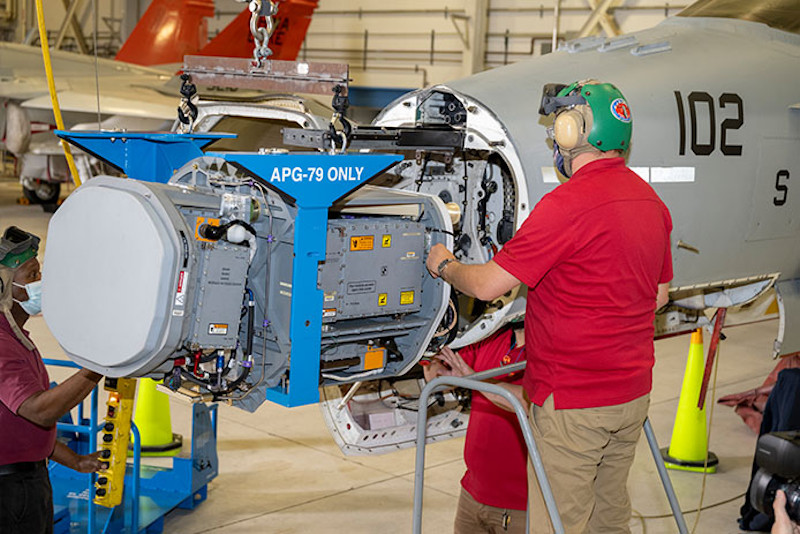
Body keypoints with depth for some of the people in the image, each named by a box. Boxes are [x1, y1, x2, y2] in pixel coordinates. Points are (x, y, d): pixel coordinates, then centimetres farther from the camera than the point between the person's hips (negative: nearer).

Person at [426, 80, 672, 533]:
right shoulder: (651, 201, 6)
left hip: (573, 399, -8)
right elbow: (659, 295, 17)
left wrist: (444, 265, 3)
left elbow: (488, 285, -17)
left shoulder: (570, 202, -20)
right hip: (633, 392, 8)